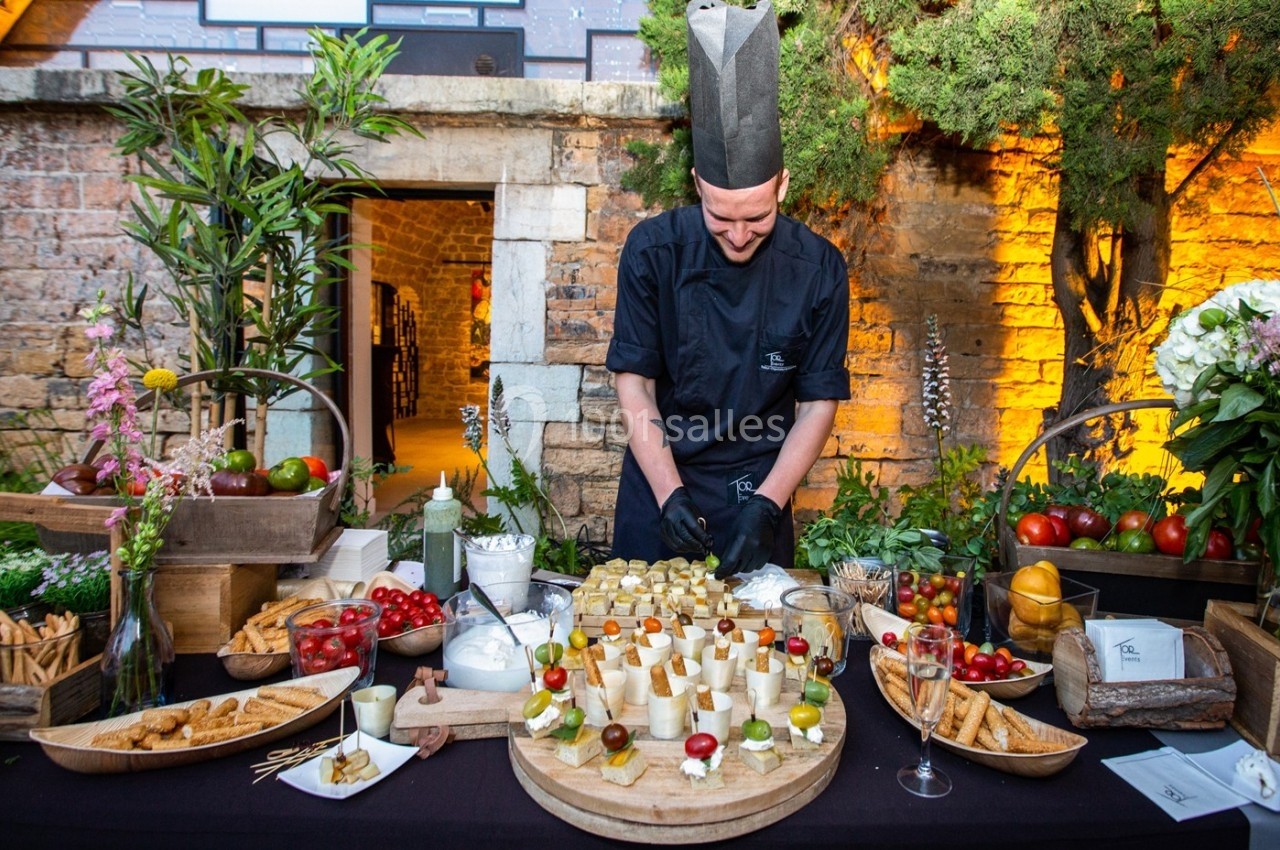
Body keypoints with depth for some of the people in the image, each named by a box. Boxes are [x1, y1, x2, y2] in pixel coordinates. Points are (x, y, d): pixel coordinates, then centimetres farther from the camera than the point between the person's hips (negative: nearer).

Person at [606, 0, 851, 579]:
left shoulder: (817, 269, -11)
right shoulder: (653, 249, -13)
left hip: (759, 490, 1)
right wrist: (669, 493, -18)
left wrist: (766, 504, -16)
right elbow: (634, 382, -10)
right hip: (658, 477, 0)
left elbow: (819, 403, -7)